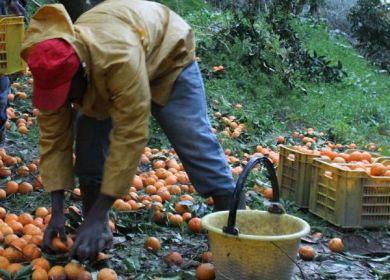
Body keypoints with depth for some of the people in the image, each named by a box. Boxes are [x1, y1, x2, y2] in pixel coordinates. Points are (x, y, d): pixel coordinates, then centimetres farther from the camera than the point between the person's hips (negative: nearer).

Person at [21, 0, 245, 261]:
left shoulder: (120, 58, -48)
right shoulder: (53, 69, -28)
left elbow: (130, 136, -45)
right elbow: (54, 136, -21)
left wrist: (99, 214, -44)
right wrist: (57, 211, -25)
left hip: (168, 54, -5)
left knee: (194, 139, -15)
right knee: (88, 135, -11)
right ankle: (97, 231, 1)